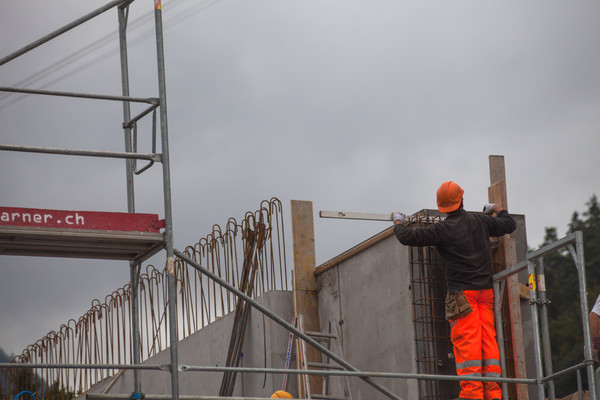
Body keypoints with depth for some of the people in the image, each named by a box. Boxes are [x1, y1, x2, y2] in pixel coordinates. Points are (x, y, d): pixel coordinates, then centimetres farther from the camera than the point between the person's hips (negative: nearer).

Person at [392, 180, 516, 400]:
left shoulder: (443, 229, -9)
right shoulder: (480, 221, 7)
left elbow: (408, 237, -9)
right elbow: (509, 224, 25)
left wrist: (398, 223, 13)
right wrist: (496, 209, 44)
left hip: (462, 291, -5)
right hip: (485, 290, 5)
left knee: (466, 341, -8)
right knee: (488, 338, 4)